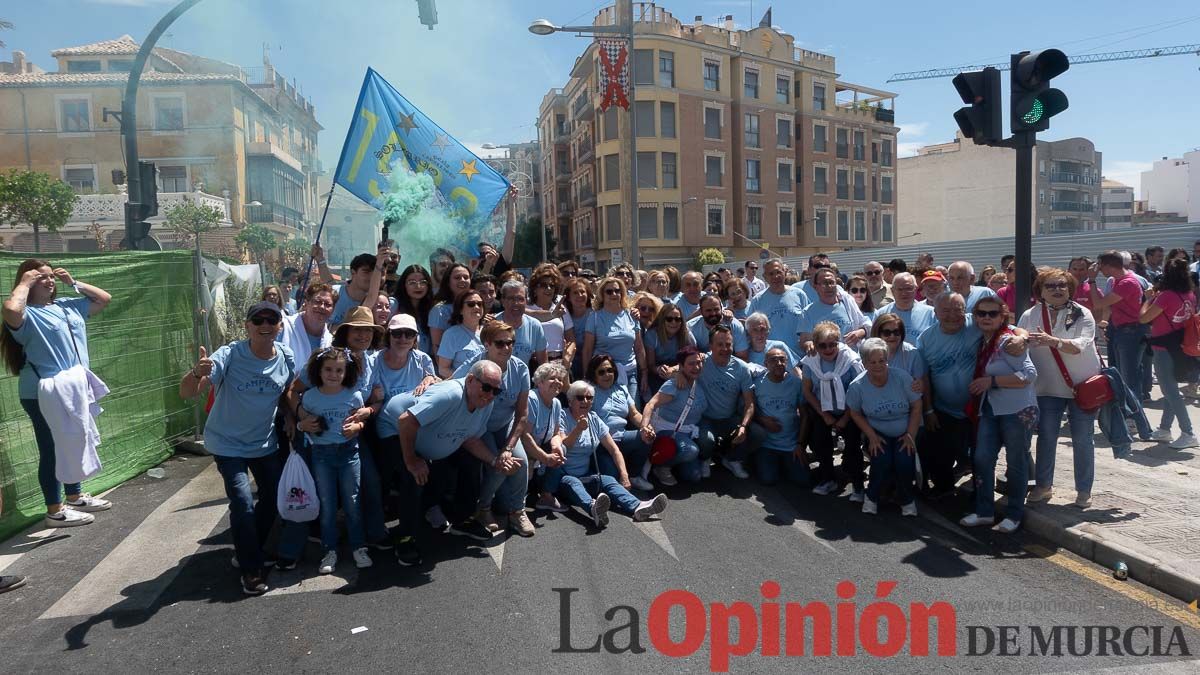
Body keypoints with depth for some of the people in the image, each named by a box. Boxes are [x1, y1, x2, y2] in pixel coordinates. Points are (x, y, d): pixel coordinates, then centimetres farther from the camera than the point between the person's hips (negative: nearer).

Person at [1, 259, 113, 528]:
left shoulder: (67, 306, 11)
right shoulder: (26, 313, -11)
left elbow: (104, 299, 21)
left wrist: (73, 282, 11)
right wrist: (25, 283, -19)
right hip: (43, 394, -8)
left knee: (72, 445, 19)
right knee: (51, 450, 1)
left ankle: (75, 497, 33)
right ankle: (55, 511, 10)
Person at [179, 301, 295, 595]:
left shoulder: (286, 358, -11)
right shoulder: (229, 355, -24)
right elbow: (186, 393, -31)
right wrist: (197, 373, -50)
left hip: (265, 443, 5)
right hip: (228, 444, -5)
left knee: (275, 497, 14)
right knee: (243, 502, -16)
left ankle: (246, 549, 40)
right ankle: (251, 569, 4)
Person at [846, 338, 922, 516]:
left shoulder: (902, 377, -17)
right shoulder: (857, 386, -15)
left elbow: (916, 407, -7)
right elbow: (855, 413, -1)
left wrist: (911, 435, -11)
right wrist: (872, 436, -10)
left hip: (905, 432, 0)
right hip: (878, 433, 0)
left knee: (905, 462, -24)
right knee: (882, 461, -26)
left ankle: (906, 500, 8)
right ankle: (872, 497, 5)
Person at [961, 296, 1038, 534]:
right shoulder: (981, 342, 9)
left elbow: (1029, 374, -20)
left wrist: (992, 381, -20)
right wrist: (978, 385, 9)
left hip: (1018, 410, -7)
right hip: (990, 409, 7)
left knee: (1015, 462, 5)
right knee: (982, 458, 4)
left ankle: (1014, 515, 19)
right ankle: (984, 511, 16)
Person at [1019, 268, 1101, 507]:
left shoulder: (1082, 314, -7)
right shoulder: (1030, 316, 0)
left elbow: (1080, 346, -21)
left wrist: (1052, 341, -36)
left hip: (1082, 386, -1)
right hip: (1048, 388, 2)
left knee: (1082, 440, 5)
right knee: (1046, 437, 6)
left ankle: (1084, 490, 19)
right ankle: (1043, 485, 19)